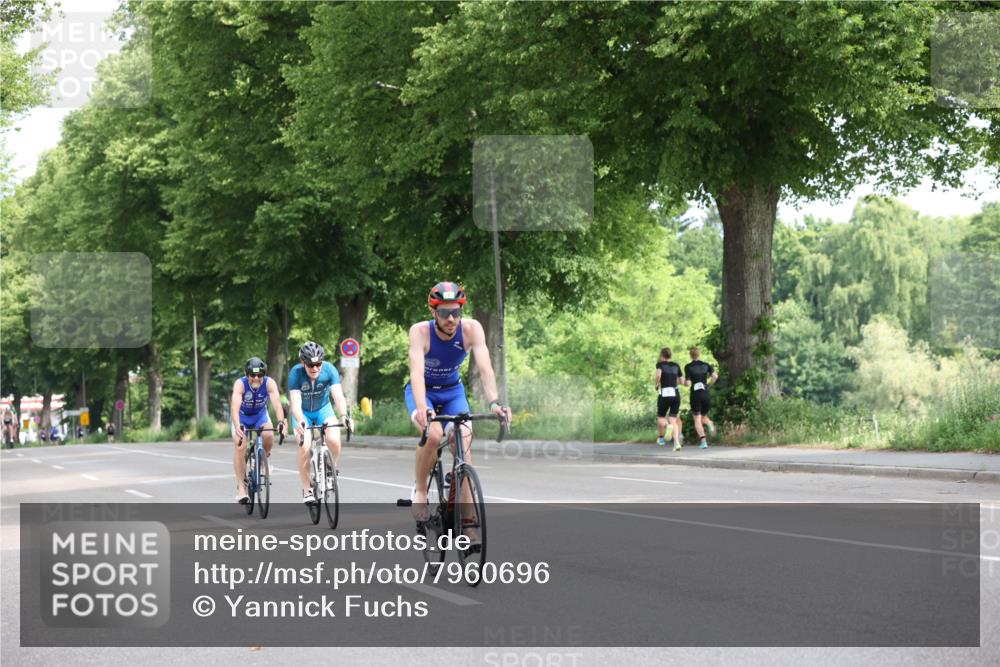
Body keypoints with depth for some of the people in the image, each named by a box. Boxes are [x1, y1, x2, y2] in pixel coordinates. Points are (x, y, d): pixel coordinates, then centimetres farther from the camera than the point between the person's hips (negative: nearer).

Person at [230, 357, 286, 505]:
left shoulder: (269, 383, -28)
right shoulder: (240, 384, -32)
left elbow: (277, 403, -39)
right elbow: (235, 406, -45)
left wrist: (281, 422, -57)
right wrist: (237, 427, -62)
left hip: (260, 414, 1)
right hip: (241, 416, -1)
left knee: (269, 437, -26)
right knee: (240, 447, -20)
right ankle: (241, 487, -14)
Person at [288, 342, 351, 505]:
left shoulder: (329, 370, -25)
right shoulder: (295, 373, -28)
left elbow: (338, 396, -34)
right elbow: (295, 401, -36)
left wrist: (344, 416, -52)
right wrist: (299, 421, -54)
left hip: (323, 409, 1)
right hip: (303, 413, -1)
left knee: (334, 440, -25)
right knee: (305, 448, -20)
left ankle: (333, 466, 7)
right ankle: (307, 490, -5)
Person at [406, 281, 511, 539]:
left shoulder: (471, 329, -24)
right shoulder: (420, 331, -29)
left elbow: (485, 368, -33)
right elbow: (417, 371, -41)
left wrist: (494, 402, -50)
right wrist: (421, 408, -57)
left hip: (453, 392, 2)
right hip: (423, 392, -2)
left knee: (463, 443, -19)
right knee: (433, 434, -32)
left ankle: (468, 520, -14)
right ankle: (419, 489, -6)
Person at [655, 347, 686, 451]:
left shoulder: (660, 364, 2)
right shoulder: (676, 366, 12)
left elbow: (658, 375, -19)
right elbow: (683, 381, 11)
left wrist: (657, 385, -1)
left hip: (664, 395, -3)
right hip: (675, 394, 3)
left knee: (660, 418, 12)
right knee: (673, 419, 4)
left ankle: (665, 430, -26)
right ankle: (677, 443, -18)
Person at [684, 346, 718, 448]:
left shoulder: (688, 367, -3)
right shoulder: (705, 365, 7)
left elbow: (688, 383, -9)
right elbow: (715, 376, -6)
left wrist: (686, 381, 13)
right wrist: (708, 383, 10)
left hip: (695, 394, -3)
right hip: (706, 394, 3)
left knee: (697, 420, 2)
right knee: (704, 416, 20)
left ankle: (703, 441, -16)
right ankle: (710, 424, -15)